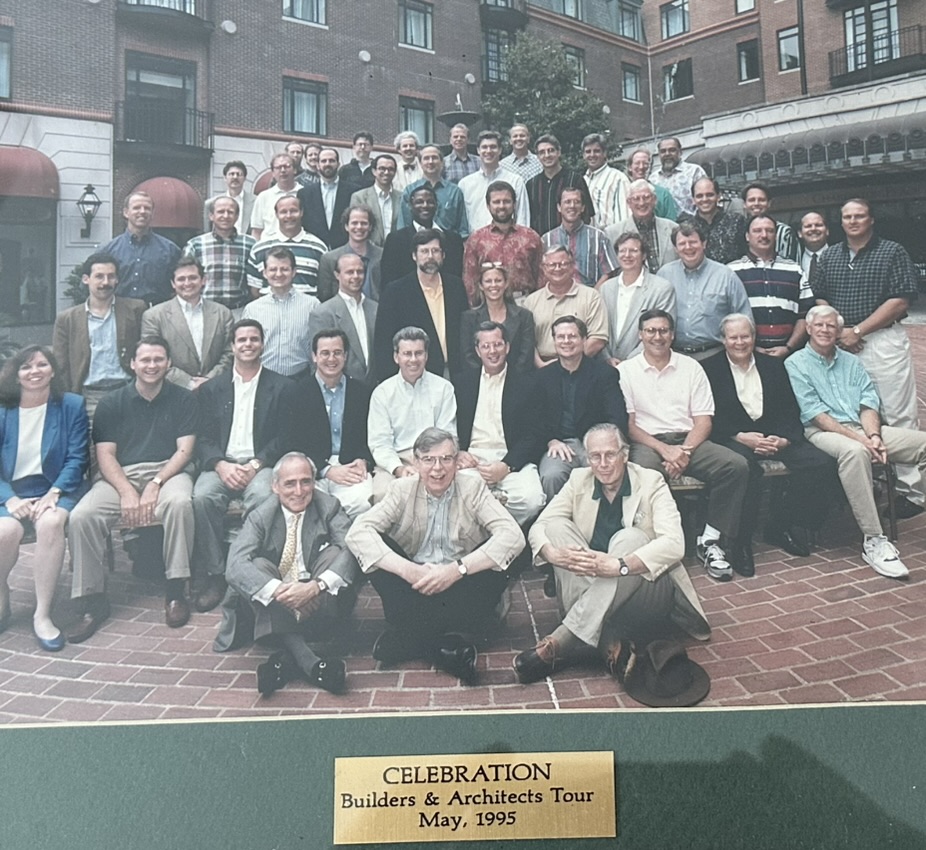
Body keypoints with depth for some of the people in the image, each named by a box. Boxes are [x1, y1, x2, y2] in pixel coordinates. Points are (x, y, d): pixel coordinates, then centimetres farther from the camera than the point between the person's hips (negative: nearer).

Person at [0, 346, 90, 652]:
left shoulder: (71, 405, 3)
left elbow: (77, 459, -3)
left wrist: (53, 493, -16)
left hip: (55, 490, -1)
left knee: (50, 523, -35)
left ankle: (43, 615, -26)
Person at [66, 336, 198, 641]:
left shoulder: (183, 399, 7)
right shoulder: (111, 404, 11)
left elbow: (184, 450, -1)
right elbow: (105, 455, 3)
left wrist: (155, 485, -16)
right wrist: (126, 492, -14)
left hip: (167, 472, -2)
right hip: (121, 476, 2)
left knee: (180, 502, -36)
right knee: (80, 516, -25)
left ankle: (176, 591, -24)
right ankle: (91, 600, -12)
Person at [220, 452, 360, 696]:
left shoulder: (329, 507, -4)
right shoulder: (260, 516, -3)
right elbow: (235, 564, -20)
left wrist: (316, 586, -38)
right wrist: (277, 590, -38)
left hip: (322, 605, 0)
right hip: (276, 608, 1)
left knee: (334, 552, -24)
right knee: (258, 565, -26)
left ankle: (288, 658, -31)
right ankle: (308, 661, -42)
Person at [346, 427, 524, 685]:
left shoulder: (473, 487, -5)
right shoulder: (402, 490, -3)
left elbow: (513, 536, -19)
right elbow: (357, 532, -17)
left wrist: (458, 569, -30)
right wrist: (408, 570, -30)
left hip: (463, 588, -1)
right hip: (413, 588, 1)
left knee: (497, 563, -27)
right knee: (373, 547, -22)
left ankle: (411, 637, -27)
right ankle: (445, 642, -28)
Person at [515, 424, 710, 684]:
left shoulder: (651, 482, -8)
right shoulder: (579, 480, 2)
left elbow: (674, 543, -22)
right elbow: (539, 526, -5)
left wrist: (618, 565, -38)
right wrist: (553, 553, -30)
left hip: (644, 586, -3)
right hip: (592, 588, 3)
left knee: (629, 538, -32)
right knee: (556, 525, -18)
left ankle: (560, 643, -36)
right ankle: (608, 640, -30)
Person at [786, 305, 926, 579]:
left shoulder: (852, 362, 22)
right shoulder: (796, 364, 4)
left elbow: (868, 403, 10)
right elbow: (814, 413, -7)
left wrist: (873, 436, -12)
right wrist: (857, 438, -16)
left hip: (864, 431, 6)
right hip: (823, 432, -6)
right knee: (854, 451, -40)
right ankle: (874, 541, -37)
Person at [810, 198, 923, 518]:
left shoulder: (893, 252, 1)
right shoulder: (829, 256, 14)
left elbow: (901, 300, -7)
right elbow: (819, 297, 14)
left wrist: (857, 330, -12)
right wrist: (838, 330, -3)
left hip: (883, 341, -4)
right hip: (842, 344, 4)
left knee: (897, 417, -4)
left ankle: (908, 490, 1)